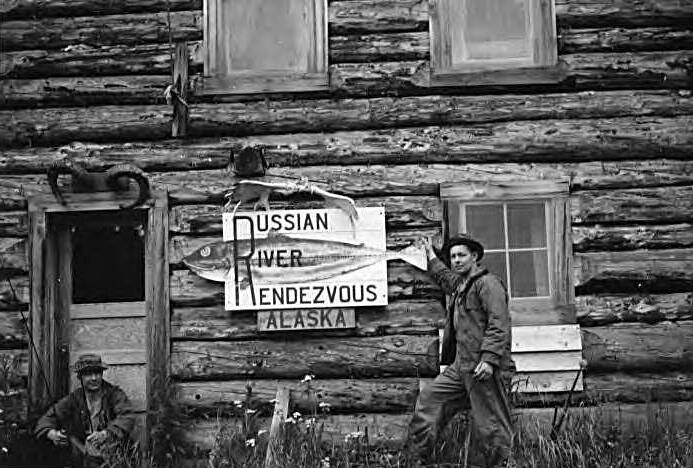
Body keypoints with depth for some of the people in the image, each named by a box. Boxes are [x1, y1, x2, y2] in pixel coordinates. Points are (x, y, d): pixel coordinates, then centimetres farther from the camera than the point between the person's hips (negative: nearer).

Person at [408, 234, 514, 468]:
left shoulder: (488, 283, -8)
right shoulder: (460, 284, 20)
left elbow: (499, 325, -18)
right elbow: (445, 276, 47)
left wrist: (489, 359, -25)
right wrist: (431, 255, 55)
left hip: (484, 369, -10)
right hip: (460, 367, 10)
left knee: (491, 426, -5)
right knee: (428, 400, 10)